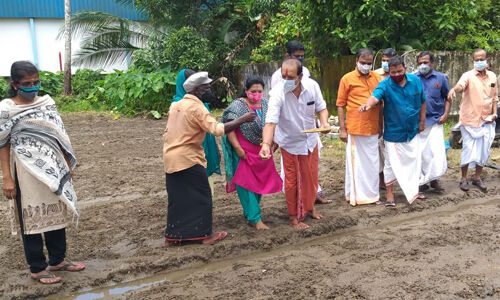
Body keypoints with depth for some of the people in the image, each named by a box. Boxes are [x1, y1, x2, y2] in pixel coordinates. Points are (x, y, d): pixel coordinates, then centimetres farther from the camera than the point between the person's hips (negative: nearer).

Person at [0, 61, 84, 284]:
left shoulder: (47, 103, 4)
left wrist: (67, 164, 10)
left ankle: (58, 260, 29)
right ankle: (37, 268, 18)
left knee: (56, 213, 14)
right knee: (32, 217, 6)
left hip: (53, 169, 5)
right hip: (28, 171, -5)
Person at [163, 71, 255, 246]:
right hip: (188, 159, -8)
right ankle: (205, 234, 10)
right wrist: (242, 120, -18)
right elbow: (217, 129, -23)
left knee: (177, 199, 14)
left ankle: (171, 236, 19)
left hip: (170, 159, 8)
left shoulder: (175, 105, 12)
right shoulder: (197, 107, -13)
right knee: (201, 197, 4)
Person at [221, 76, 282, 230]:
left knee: (260, 181, 13)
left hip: (262, 152, 6)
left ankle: (249, 211, 31)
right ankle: (255, 218, -1)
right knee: (246, 184, -5)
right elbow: (229, 128, -16)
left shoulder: (266, 104, 7)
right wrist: (238, 148, -21)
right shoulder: (237, 106, -12)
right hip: (244, 152, -6)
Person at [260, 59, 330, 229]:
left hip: (310, 139, 4)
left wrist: (324, 123, -23)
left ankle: (310, 206, 44)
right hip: (290, 143, -4)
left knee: (311, 177, 18)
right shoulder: (278, 93, -29)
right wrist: (266, 143, -52)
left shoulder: (312, 86, -18)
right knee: (292, 181, 5)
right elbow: (271, 122, -37)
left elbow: (321, 108, -3)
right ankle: (294, 217, 23)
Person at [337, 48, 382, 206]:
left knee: (372, 162, 13)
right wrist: (342, 129, -6)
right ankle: (355, 195, 17)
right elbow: (340, 105, -2)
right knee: (355, 162, 4)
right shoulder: (347, 79, -3)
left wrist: (381, 125, 13)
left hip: (373, 128, 4)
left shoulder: (377, 78, 6)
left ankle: (371, 193, 28)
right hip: (354, 128, -4)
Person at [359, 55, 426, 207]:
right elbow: (375, 96, -37)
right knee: (391, 163, 3)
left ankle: (413, 190, 35)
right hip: (393, 133, -4)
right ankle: (390, 194, 18)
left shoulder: (415, 80, -2)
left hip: (412, 131, 4)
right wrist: (368, 104, -59)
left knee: (414, 161, 15)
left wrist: (422, 121, 9)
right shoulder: (385, 85, -15)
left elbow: (422, 102, 9)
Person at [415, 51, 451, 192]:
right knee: (420, 152, 6)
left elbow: (448, 98, 9)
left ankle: (434, 178, 11)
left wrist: (445, 114, -2)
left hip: (435, 121, 0)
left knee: (437, 151, -7)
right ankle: (422, 181, 19)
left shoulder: (441, 78, 3)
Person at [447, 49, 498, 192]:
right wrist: (453, 89, -55)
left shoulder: (492, 76, 7)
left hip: (486, 121, 5)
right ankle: (464, 178, 16)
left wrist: (494, 113, 4)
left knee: (484, 151, 9)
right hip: (470, 120, -5)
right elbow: (461, 85, -32)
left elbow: (494, 97, 16)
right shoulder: (469, 76, -10)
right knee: (468, 150, 0)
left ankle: (477, 177, 25)